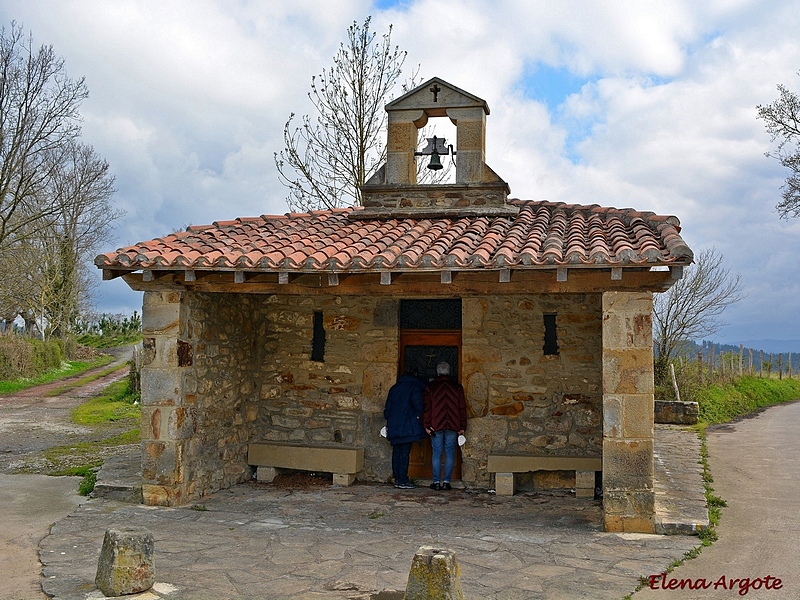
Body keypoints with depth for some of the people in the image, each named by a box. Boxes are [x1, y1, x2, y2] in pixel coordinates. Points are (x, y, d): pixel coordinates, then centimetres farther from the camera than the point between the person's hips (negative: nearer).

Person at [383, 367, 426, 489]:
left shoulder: (394, 388, 19)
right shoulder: (415, 385, 1)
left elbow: (388, 407, 16)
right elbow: (417, 399, -19)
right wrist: (418, 414, -7)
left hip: (394, 426, 6)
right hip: (408, 426, -6)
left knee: (396, 453, 9)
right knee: (405, 453, -5)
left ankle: (397, 479, 12)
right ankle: (403, 481, -5)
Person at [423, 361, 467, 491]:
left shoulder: (431, 387, 2)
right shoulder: (457, 387, 5)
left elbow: (427, 407, -2)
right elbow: (462, 408, 5)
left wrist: (427, 425, 0)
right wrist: (462, 427, 9)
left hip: (436, 426, -1)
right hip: (452, 426, 1)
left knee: (437, 454, 4)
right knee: (450, 454, 6)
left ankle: (436, 482, 3)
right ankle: (446, 481, 3)